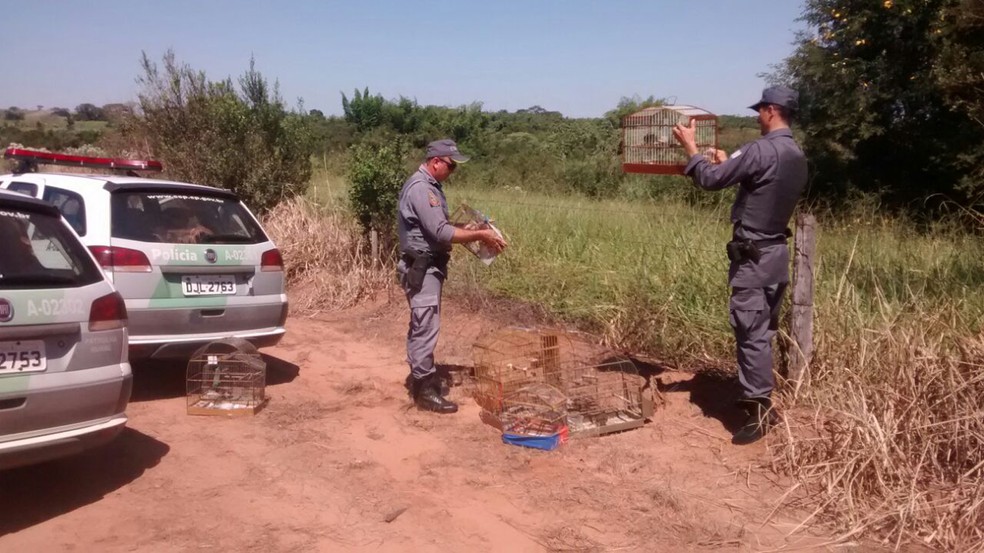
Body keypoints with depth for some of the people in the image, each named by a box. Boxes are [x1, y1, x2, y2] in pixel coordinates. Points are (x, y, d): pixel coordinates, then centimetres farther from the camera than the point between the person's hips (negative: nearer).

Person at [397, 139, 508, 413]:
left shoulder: (428, 186, 14)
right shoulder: (421, 188, -20)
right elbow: (441, 233, -25)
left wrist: (467, 228, 7)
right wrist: (480, 235, -20)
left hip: (427, 267, 11)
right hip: (422, 268, -11)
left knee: (421, 325, 18)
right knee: (426, 327, -7)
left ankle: (418, 375, 29)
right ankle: (425, 390, -2)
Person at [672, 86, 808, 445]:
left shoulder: (760, 150, -19)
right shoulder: (797, 157, 10)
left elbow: (710, 180, -13)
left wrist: (690, 146, 2)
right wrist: (728, 163, 32)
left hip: (753, 256, -9)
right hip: (777, 252, 9)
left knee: (751, 334, -6)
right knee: (764, 331, 16)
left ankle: (758, 413, -2)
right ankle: (762, 400, 27)